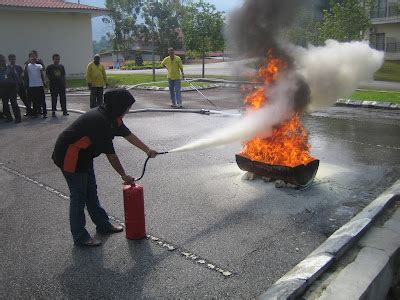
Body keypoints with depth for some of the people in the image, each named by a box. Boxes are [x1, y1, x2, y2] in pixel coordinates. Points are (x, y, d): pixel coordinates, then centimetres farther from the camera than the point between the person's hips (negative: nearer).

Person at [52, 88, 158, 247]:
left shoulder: (111, 117, 0)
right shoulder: (100, 121, -30)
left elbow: (128, 134, 12)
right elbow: (110, 154, -24)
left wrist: (148, 150, 17)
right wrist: (123, 175, -12)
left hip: (84, 155, 10)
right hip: (69, 156, -10)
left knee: (91, 192, 18)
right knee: (79, 197, -2)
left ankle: (103, 224, 31)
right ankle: (80, 237, 11)